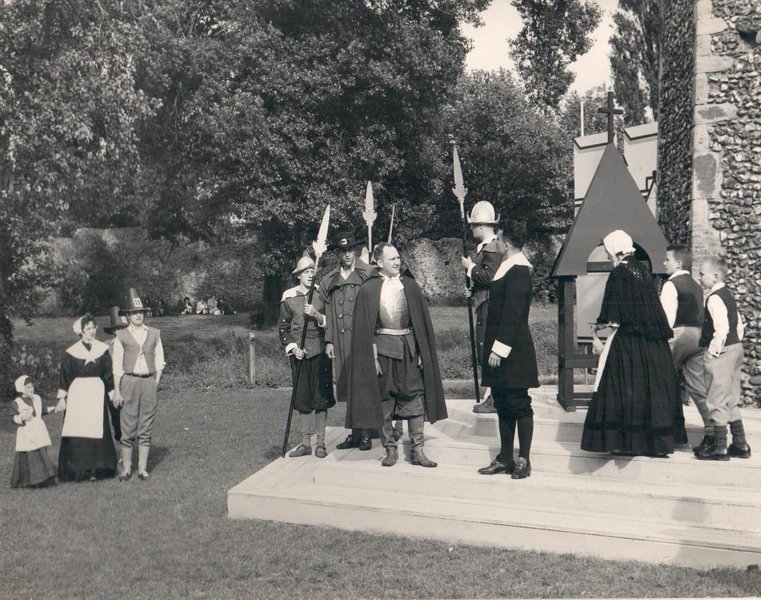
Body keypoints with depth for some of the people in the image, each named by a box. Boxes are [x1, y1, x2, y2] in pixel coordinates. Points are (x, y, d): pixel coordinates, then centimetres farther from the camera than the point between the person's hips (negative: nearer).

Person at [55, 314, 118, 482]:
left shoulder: (103, 350, 4)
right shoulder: (71, 352, 1)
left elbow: (108, 374, 9)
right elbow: (64, 376, 4)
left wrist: (111, 394, 6)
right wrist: (62, 398, 0)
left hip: (97, 393, 1)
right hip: (77, 394, -1)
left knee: (96, 431, -1)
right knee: (76, 433, -2)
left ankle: (94, 469, 5)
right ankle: (76, 470, 6)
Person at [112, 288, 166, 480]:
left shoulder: (154, 334, 9)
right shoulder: (121, 336, 3)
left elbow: (159, 362, 11)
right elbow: (117, 366, 2)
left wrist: (155, 384, 2)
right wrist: (117, 391, -2)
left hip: (149, 382, 2)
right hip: (129, 382, -2)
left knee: (146, 429, 4)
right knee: (128, 428, -1)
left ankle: (142, 468, 11)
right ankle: (126, 468, 8)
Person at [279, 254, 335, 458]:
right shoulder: (289, 298, 3)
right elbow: (283, 328, 6)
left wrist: (317, 315, -15)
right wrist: (292, 347, -8)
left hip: (320, 352, 0)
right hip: (299, 353, 0)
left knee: (321, 396, 1)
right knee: (302, 399, 4)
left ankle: (321, 443, 11)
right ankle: (305, 443, 14)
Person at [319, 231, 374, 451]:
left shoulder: (369, 274, 1)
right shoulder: (329, 280, 13)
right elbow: (328, 312, 12)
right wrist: (329, 341, 6)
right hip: (341, 341, 4)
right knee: (348, 386, 7)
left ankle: (367, 434, 6)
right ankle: (355, 433, 16)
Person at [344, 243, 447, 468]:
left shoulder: (410, 285, 6)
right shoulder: (368, 289, -2)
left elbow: (422, 320, 8)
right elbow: (363, 327, -3)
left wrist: (422, 351, 2)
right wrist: (371, 355, -8)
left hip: (409, 347, 2)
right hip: (383, 347, -2)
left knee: (415, 398, 3)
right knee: (384, 401, 5)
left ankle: (417, 451, 12)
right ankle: (390, 450, 18)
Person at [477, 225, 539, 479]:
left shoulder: (518, 271, -15)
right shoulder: (509, 268, 15)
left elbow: (512, 313, -21)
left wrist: (499, 348, -21)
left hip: (513, 351, -10)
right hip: (501, 348, 10)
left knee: (518, 404, 0)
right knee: (503, 405, 13)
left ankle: (524, 460, 10)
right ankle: (505, 458, 21)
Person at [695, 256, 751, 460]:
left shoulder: (714, 298, -17)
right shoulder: (728, 294, 13)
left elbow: (722, 328, -26)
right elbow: (739, 324, 18)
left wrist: (714, 350, -19)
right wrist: (736, 341, 20)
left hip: (721, 353, -10)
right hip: (735, 348, 10)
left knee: (717, 401, -2)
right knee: (731, 400, 17)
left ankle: (719, 447, 5)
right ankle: (740, 444, 23)